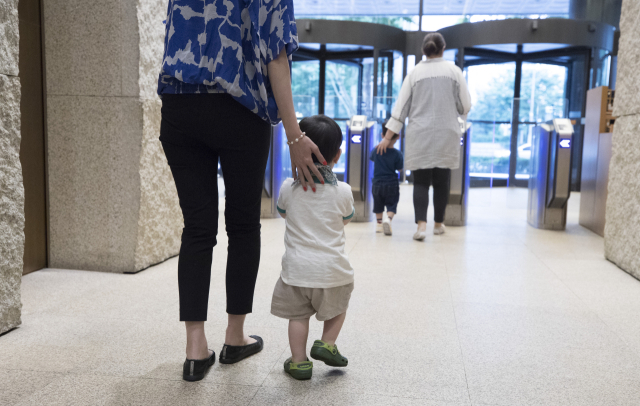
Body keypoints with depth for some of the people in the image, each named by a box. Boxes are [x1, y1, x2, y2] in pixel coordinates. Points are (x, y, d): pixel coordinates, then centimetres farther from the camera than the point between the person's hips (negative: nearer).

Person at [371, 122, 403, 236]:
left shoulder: (376, 150, -7)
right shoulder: (397, 154, -14)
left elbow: (371, 157, 14)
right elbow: (399, 169, -6)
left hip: (377, 184, 3)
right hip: (392, 184, -3)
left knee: (378, 206, 18)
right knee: (391, 205, 4)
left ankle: (379, 224, 26)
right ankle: (388, 219, -21)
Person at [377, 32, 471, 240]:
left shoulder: (415, 72, 2)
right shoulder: (454, 70, 1)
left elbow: (401, 107, 2)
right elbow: (465, 106, 4)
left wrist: (388, 137, 5)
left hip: (419, 136, 0)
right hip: (446, 136, 0)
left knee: (421, 182, 2)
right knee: (441, 182, 10)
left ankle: (421, 224, -13)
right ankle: (439, 223, 22)